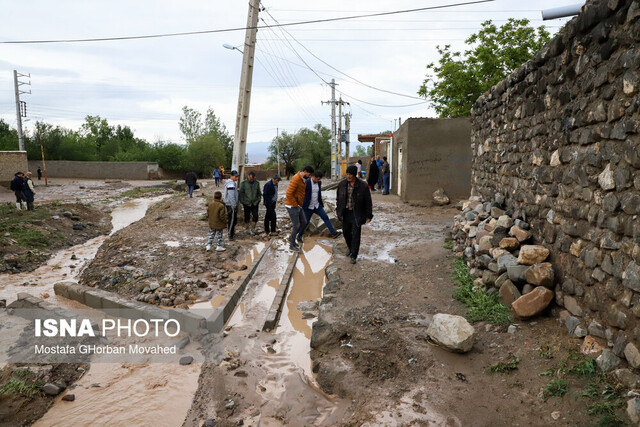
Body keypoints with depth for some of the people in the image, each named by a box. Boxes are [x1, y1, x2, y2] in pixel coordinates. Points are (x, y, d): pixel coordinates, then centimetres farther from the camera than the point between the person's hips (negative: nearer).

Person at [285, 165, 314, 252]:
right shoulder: (296, 179, -21)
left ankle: (291, 238, 26)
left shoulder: (303, 180, 9)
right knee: (296, 225, -3)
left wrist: (301, 204, 13)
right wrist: (295, 205, -18)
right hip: (292, 206, -9)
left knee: (304, 222, 12)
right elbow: (289, 193, -25)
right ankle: (292, 245, 11)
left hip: (298, 206, 9)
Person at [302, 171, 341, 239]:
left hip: (317, 205, 5)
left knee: (325, 217, -1)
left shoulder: (319, 182, -1)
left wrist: (321, 203, 18)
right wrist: (303, 207, -14)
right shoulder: (307, 183, -20)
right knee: (305, 222, 5)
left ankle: (333, 232, 2)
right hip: (308, 207, -5)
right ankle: (299, 236, 22)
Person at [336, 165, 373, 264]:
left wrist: (368, 215, -4)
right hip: (345, 213, 4)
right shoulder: (342, 184, -2)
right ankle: (350, 247, 43)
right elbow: (338, 198, 11)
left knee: (355, 235, -2)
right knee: (346, 232, 15)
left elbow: (368, 201, -5)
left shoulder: (363, 186, -12)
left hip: (357, 214, -4)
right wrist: (338, 211, 13)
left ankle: (353, 256, 10)